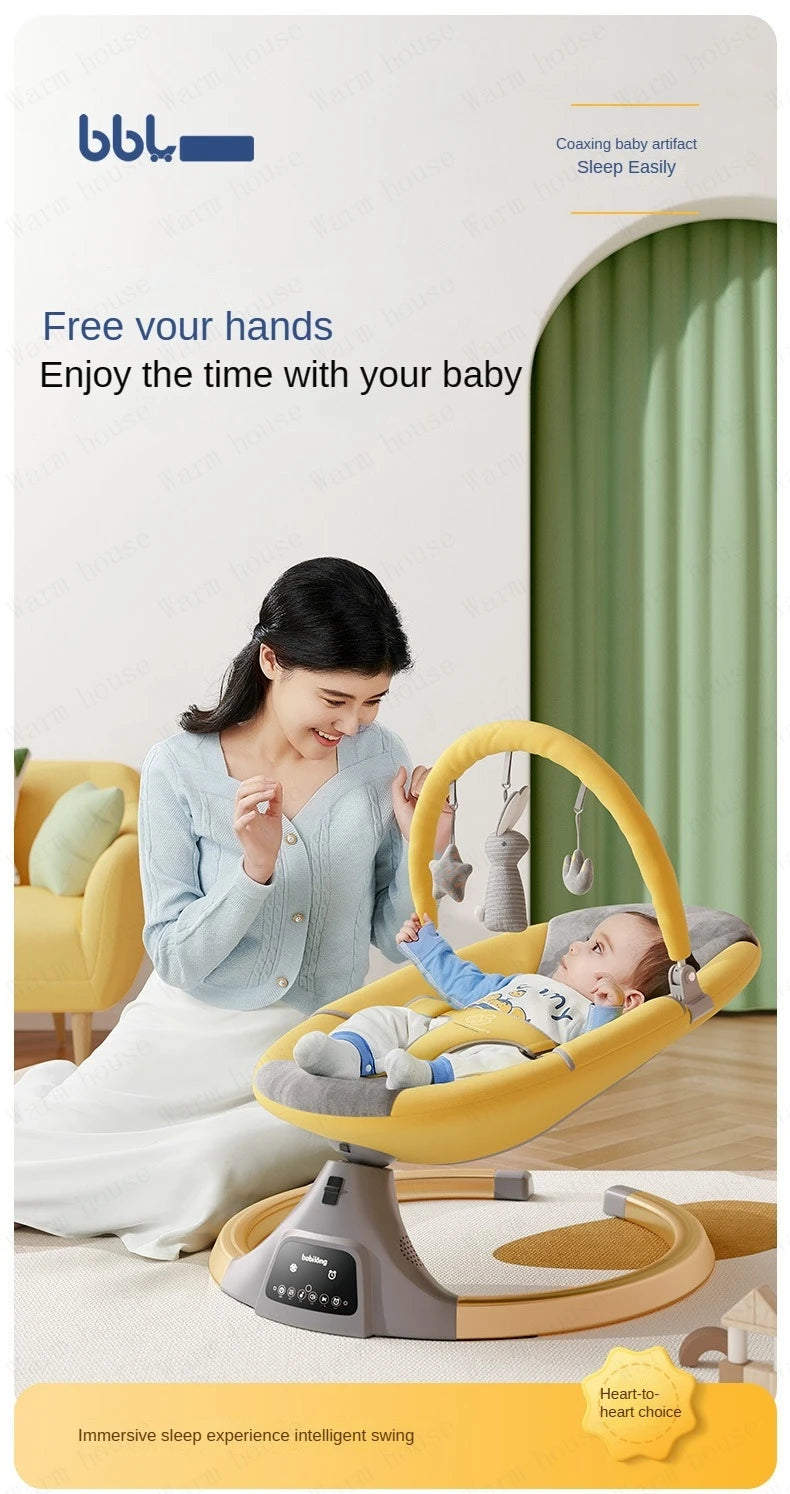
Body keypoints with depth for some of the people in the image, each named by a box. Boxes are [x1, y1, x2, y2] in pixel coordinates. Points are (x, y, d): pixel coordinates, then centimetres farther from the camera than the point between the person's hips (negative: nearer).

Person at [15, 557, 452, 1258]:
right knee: (24, 1155, -9)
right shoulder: (180, 768, -11)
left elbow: (398, 944, 3)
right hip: (189, 1037, -1)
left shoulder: (382, 760, -5)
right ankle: (54, 1089, 25)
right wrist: (256, 868, -25)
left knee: (205, 1174, -24)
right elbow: (177, 960, -10)